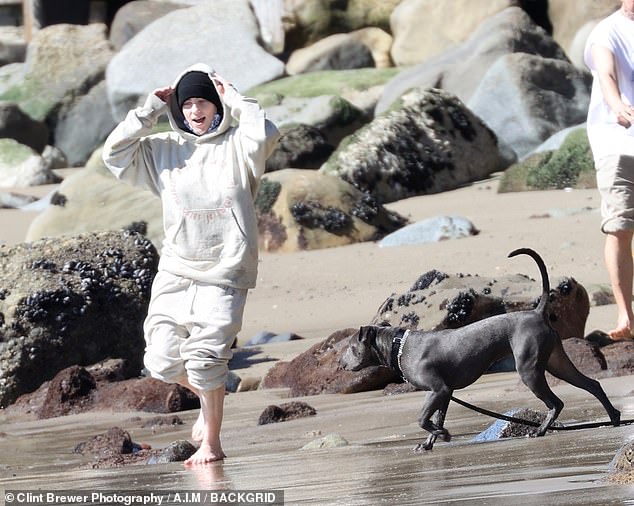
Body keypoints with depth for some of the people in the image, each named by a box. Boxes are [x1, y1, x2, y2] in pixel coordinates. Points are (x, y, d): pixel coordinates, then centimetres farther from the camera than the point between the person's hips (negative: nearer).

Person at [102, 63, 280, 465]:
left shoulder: (236, 145, 2)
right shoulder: (164, 149, 12)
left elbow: (266, 135, -20)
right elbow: (116, 152, 0)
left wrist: (235, 99, -8)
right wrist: (152, 109, 0)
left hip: (224, 274, -4)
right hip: (175, 271, 4)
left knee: (205, 358, -11)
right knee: (162, 361, 2)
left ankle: (211, 444, 4)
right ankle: (208, 397, 34)